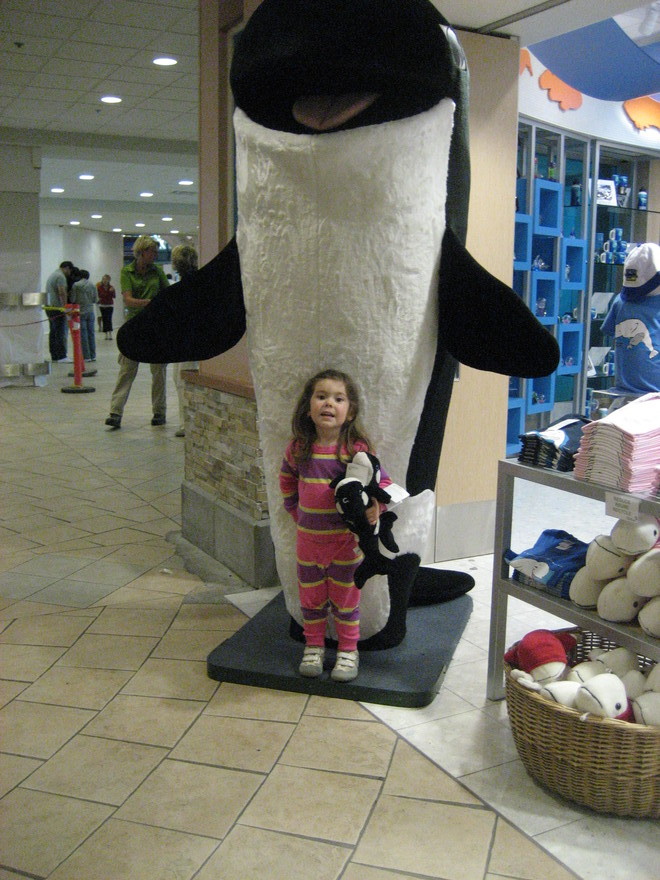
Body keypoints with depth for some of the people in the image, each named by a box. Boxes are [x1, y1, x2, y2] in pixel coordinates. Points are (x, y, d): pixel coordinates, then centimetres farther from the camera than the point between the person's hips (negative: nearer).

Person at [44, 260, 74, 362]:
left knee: (53, 332, 11)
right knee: (60, 332, -9)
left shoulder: (53, 274, 22)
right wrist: (65, 307, -18)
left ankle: (54, 356, 13)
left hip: (49, 307, 10)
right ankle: (61, 357, -10)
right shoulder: (61, 276, -11)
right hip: (57, 307, -10)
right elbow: (62, 293, -19)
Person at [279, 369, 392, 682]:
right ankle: (313, 646, 33)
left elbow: (382, 480, -6)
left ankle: (348, 650, 27)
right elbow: (287, 481, 14)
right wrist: (298, 513, 11)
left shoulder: (358, 448, -14)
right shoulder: (298, 448, -4)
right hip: (308, 536, 3)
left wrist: (375, 505, -24)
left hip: (346, 538, -2)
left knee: (346, 597, 11)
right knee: (311, 596, 15)